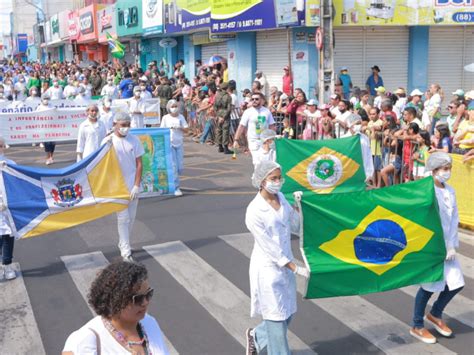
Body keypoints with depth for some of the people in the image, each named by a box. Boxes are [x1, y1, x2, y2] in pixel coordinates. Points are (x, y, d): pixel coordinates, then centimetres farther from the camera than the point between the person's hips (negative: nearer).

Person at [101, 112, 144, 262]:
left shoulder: (134, 140, -1)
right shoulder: (108, 141, -6)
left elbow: (139, 164, -1)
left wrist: (137, 185, -7)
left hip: (132, 186, 3)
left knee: (131, 217, 12)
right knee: (123, 218, -3)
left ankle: (123, 243, 31)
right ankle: (126, 251, 2)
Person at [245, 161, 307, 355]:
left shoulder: (281, 198, -1)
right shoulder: (254, 211, -22)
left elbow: (295, 227, 9)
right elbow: (269, 247, -19)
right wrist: (295, 268, -16)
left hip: (285, 264, 7)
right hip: (267, 268, -7)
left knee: (287, 314, 19)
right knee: (277, 318, 6)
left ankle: (256, 335, 43)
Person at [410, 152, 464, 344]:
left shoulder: (450, 191, 8)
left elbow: (454, 219, 7)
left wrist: (452, 246, -2)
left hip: (446, 246, 7)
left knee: (456, 283, 8)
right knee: (430, 286, 0)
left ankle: (435, 314, 33)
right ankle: (417, 326, 18)